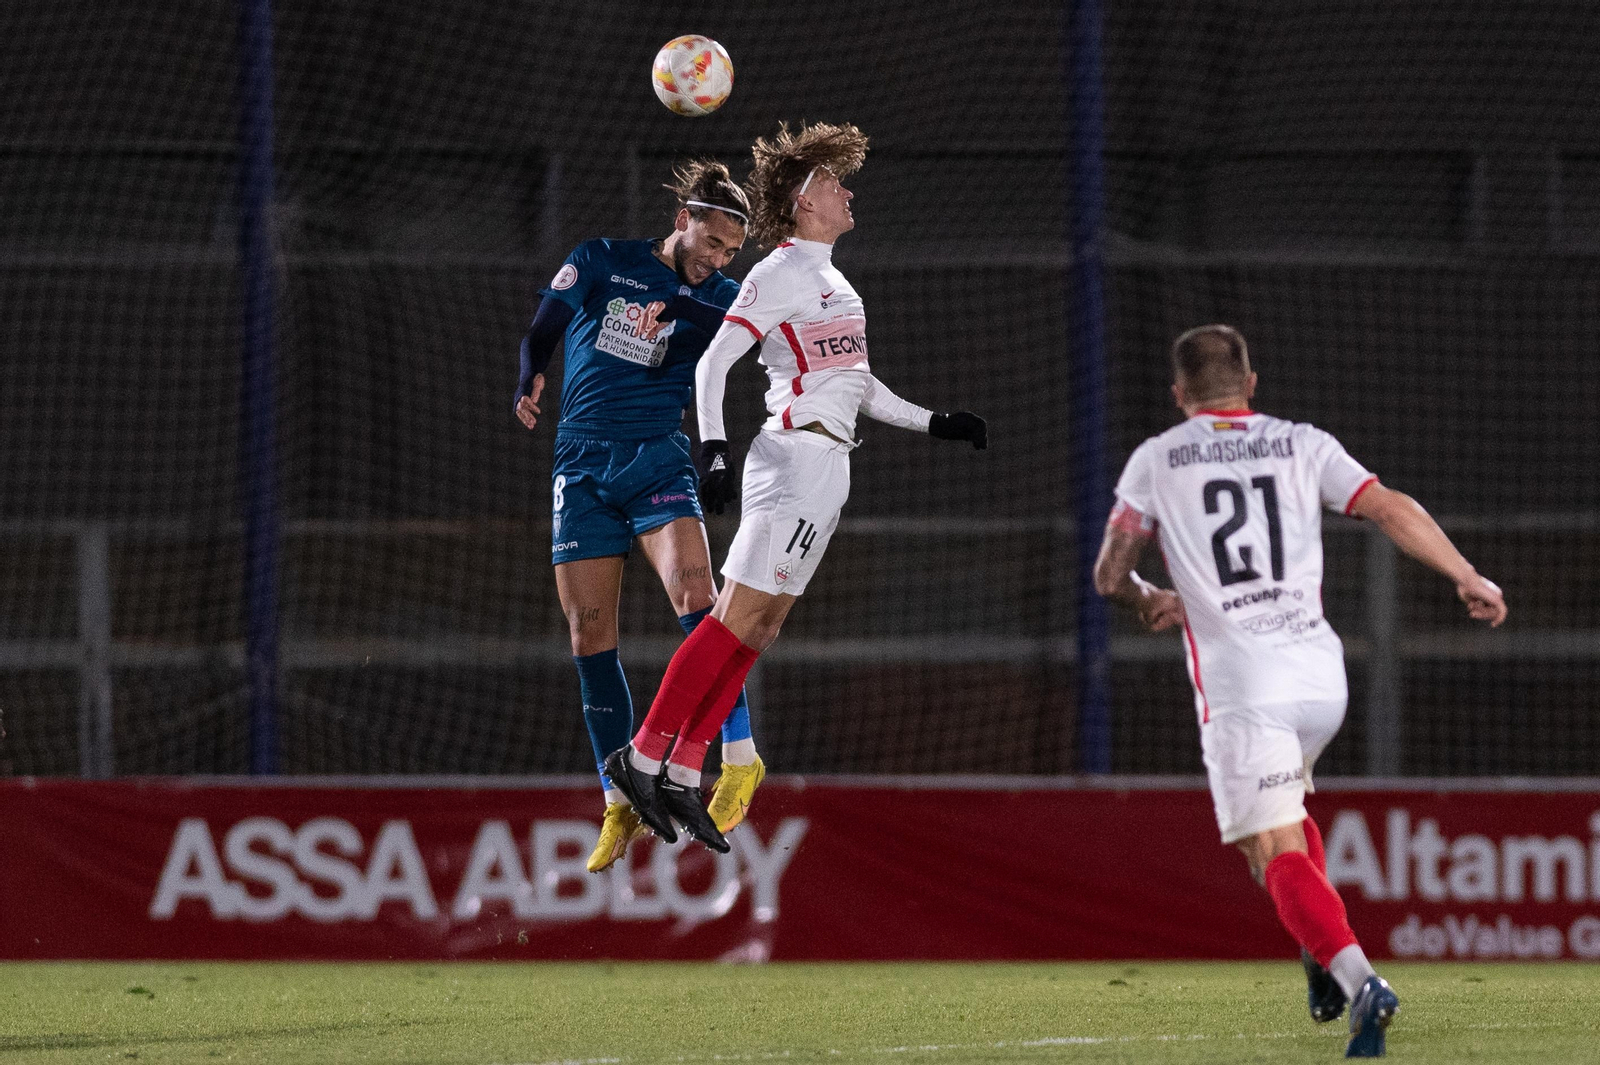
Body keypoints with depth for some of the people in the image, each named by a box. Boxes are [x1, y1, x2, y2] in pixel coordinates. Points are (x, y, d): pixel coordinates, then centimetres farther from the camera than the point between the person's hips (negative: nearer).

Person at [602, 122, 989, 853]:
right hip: (795, 456, -9)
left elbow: (857, 384, 27)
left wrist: (934, 424, 25)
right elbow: (713, 361, -13)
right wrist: (713, 447, -24)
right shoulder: (780, 273, -7)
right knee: (737, 619, -13)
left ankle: (683, 774, 4)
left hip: (828, 465, 9)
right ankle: (644, 757, -13)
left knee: (758, 630, 5)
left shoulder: (829, 278, 21)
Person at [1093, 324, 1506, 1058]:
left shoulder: (1156, 460, 7)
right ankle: (1324, 952, 16)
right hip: (1319, 674, 4)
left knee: (1276, 853, -7)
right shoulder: (1301, 445, 10)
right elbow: (1392, 510, -1)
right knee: (1285, 809, 31)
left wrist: (1152, 602, 31)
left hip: (1239, 686, -4)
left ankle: (1357, 979, -30)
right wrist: (1468, 579, 3)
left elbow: (1109, 576, 10)